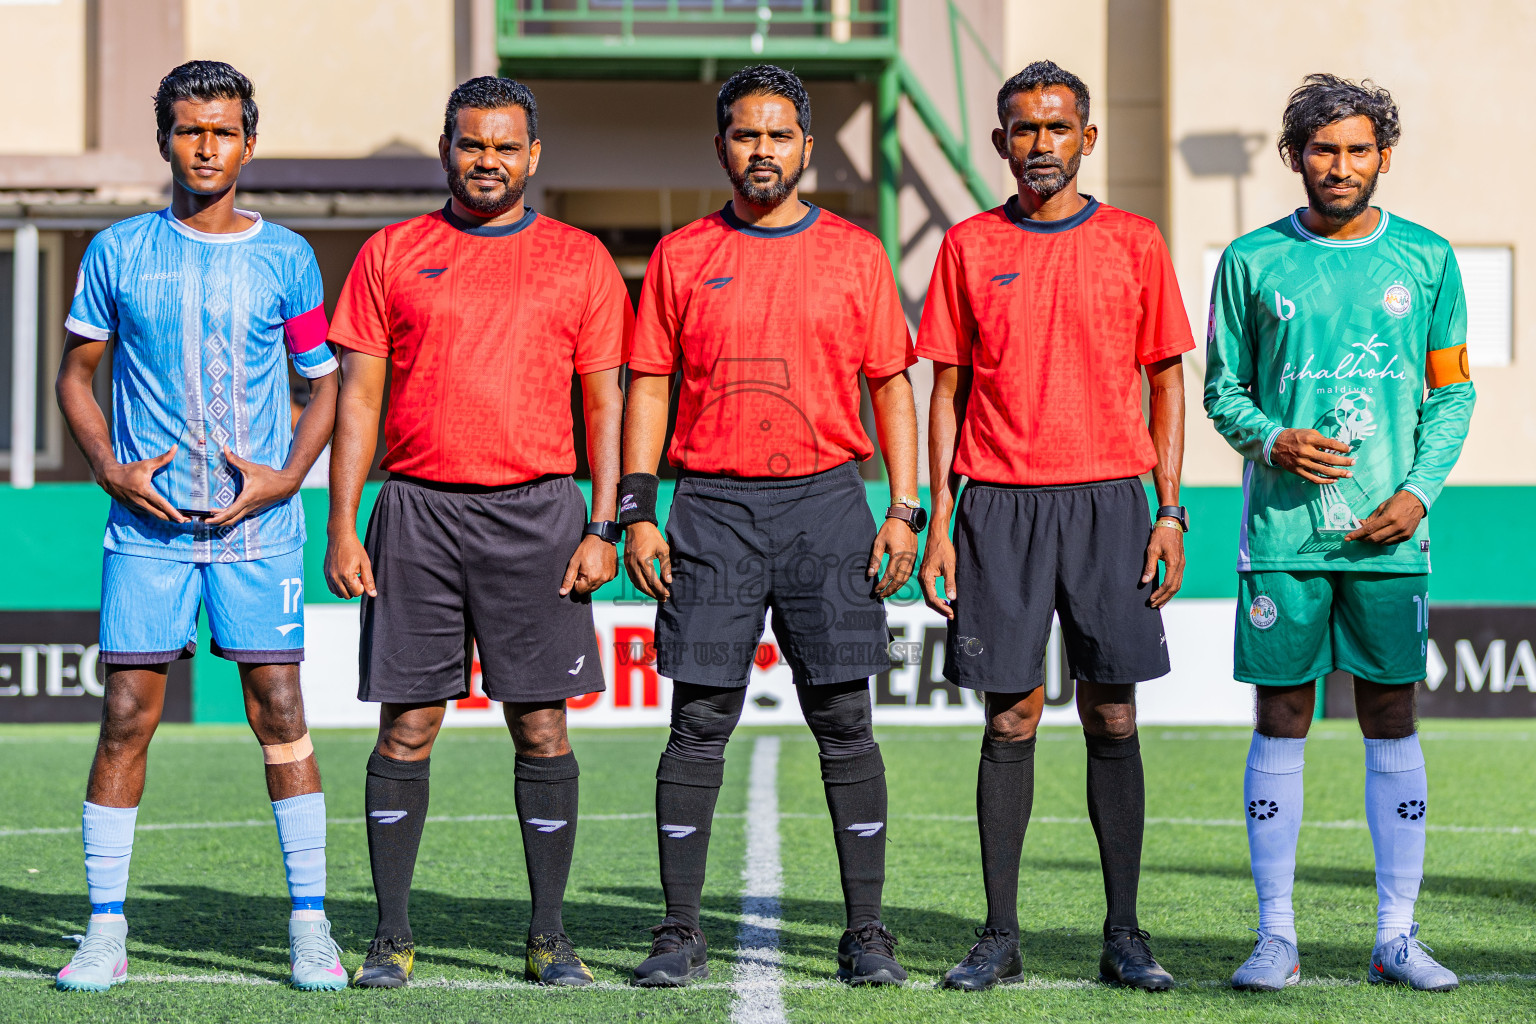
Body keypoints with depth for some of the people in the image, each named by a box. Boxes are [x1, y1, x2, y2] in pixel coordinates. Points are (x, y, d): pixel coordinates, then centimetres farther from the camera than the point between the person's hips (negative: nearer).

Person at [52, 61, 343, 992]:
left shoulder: (287, 259, 5)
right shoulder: (118, 251, 5)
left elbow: (326, 387, 11)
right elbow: (76, 372, 12)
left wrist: (285, 477, -5)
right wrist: (112, 468, -3)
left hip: (258, 523, 0)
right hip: (147, 521, 0)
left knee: (280, 714, -2)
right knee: (127, 715, -2)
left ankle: (310, 925, 6)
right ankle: (106, 931, 4)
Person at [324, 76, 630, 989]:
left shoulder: (580, 260, 8)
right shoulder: (392, 255, 8)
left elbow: (605, 401, 7)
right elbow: (358, 395, 7)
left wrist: (603, 527, -2)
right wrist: (343, 528, 0)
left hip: (537, 511, 0)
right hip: (419, 505, 0)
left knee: (543, 726, 1)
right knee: (407, 726, 1)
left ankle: (551, 937, 9)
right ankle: (392, 937, 8)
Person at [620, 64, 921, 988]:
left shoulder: (855, 254, 7)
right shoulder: (681, 258, 7)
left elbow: (892, 386, 8)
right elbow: (650, 387, 8)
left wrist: (904, 509, -1)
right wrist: (637, 513, -1)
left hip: (827, 502, 0)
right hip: (712, 508, 0)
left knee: (845, 722, 0)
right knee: (699, 723, 0)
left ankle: (867, 934, 6)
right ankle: (681, 934, 6)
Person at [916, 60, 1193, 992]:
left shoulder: (1134, 243, 6)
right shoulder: (969, 247, 7)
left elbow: (1167, 381, 8)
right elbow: (947, 389, 8)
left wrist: (1170, 511, 0)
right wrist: (938, 521, 1)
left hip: (1108, 499, 0)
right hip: (999, 504, 0)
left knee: (1113, 718, 1)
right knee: (1011, 719, 1)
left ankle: (1125, 938, 7)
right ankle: (1000, 938, 6)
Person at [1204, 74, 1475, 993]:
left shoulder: (1427, 260, 7)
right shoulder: (1252, 262, 4)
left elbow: (1453, 392, 9)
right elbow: (1222, 391, 9)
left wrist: (1419, 492, -4)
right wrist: (1272, 442, -11)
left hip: (1389, 536, 1)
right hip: (1283, 533, -1)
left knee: (1392, 722, 3)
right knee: (1281, 724, 1)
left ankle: (1398, 936, 9)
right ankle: (1277, 936, 7)